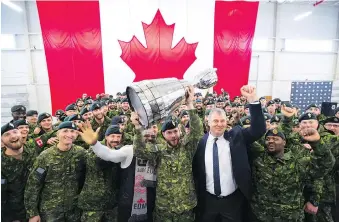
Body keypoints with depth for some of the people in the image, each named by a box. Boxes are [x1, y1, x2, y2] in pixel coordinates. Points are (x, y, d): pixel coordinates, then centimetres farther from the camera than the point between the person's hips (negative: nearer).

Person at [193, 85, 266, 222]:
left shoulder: (236, 137, -4)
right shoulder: (201, 142, -6)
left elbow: (259, 130, -16)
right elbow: (195, 170, 0)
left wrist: (252, 100, -26)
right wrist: (196, 196, 1)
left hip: (233, 199, 0)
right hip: (207, 200, 0)